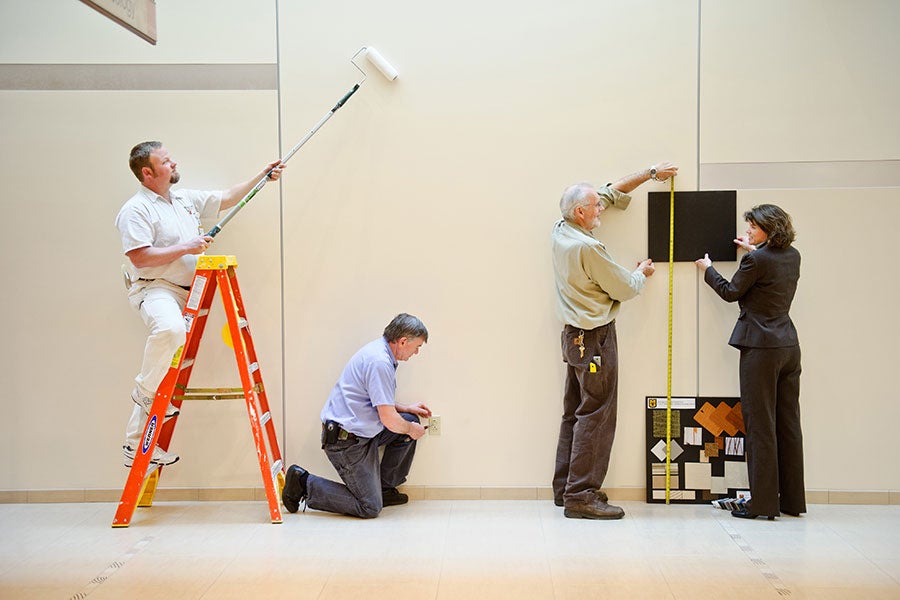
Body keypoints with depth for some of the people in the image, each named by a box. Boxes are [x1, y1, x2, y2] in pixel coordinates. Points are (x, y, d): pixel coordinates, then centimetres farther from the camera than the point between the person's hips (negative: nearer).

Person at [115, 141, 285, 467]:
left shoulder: (187, 199, 16)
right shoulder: (135, 210, -8)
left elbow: (228, 198, 27)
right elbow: (140, 257, -18)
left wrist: (263, 175, 23)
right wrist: (186, 248, -17)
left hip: (186, 291, 8)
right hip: (153, 288, -8)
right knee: (170, 328, -40)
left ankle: (136, 446, 11)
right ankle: (146, 390, -15)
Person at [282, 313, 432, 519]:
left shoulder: (379, 349, 10)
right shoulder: (380, 363, -23)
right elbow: (389, 420, -22)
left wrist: (405, 408, 20)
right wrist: (411, 430, -3)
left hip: (360, 432, 10)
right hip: (346, 441, -10)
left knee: (409, 420, 13)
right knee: (370, 508, -5)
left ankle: (385, 488, 20)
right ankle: (304, 483, 2)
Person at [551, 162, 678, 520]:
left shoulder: (560, 230, 5)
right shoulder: (587, 248, -21)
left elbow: (611, 194, 16)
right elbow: (625, 289, -10)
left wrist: (650, 173, 20)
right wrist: (641, 274, 12)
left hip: (574, 336, 10)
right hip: (595, 338, -10)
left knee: (574, 413, 14)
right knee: (596, 416, -6)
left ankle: (565, 488, 19)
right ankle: (581, 495, -6)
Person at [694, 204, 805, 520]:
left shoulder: (755, 260, -14)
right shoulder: (792, 256, 8)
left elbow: (731, 292, -1)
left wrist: (708, 270, 15)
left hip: (761, 349, -8)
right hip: (789, 346, 8)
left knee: (760, 425, -3)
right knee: (788, 423, 11)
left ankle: (763, 502, -1)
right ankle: (792, 500, 17)